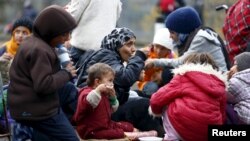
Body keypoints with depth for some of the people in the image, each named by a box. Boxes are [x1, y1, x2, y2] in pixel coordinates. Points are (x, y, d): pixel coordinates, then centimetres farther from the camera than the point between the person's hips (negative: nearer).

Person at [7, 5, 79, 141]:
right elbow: (43, 85, -28)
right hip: (35, 111, -10)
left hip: (28, 102, 10)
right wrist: (66, 74, -15)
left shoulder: (34, 42, 11)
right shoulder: (39, 50, -22)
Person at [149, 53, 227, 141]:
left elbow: (157, 99, 10)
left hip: (184, 129, -5)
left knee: (165, 106, 22)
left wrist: (155, 110, 32)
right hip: (210, 134, 5)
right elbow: (222, 117, 20)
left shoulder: (184, 75, 10)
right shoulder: (220, 84, 17)